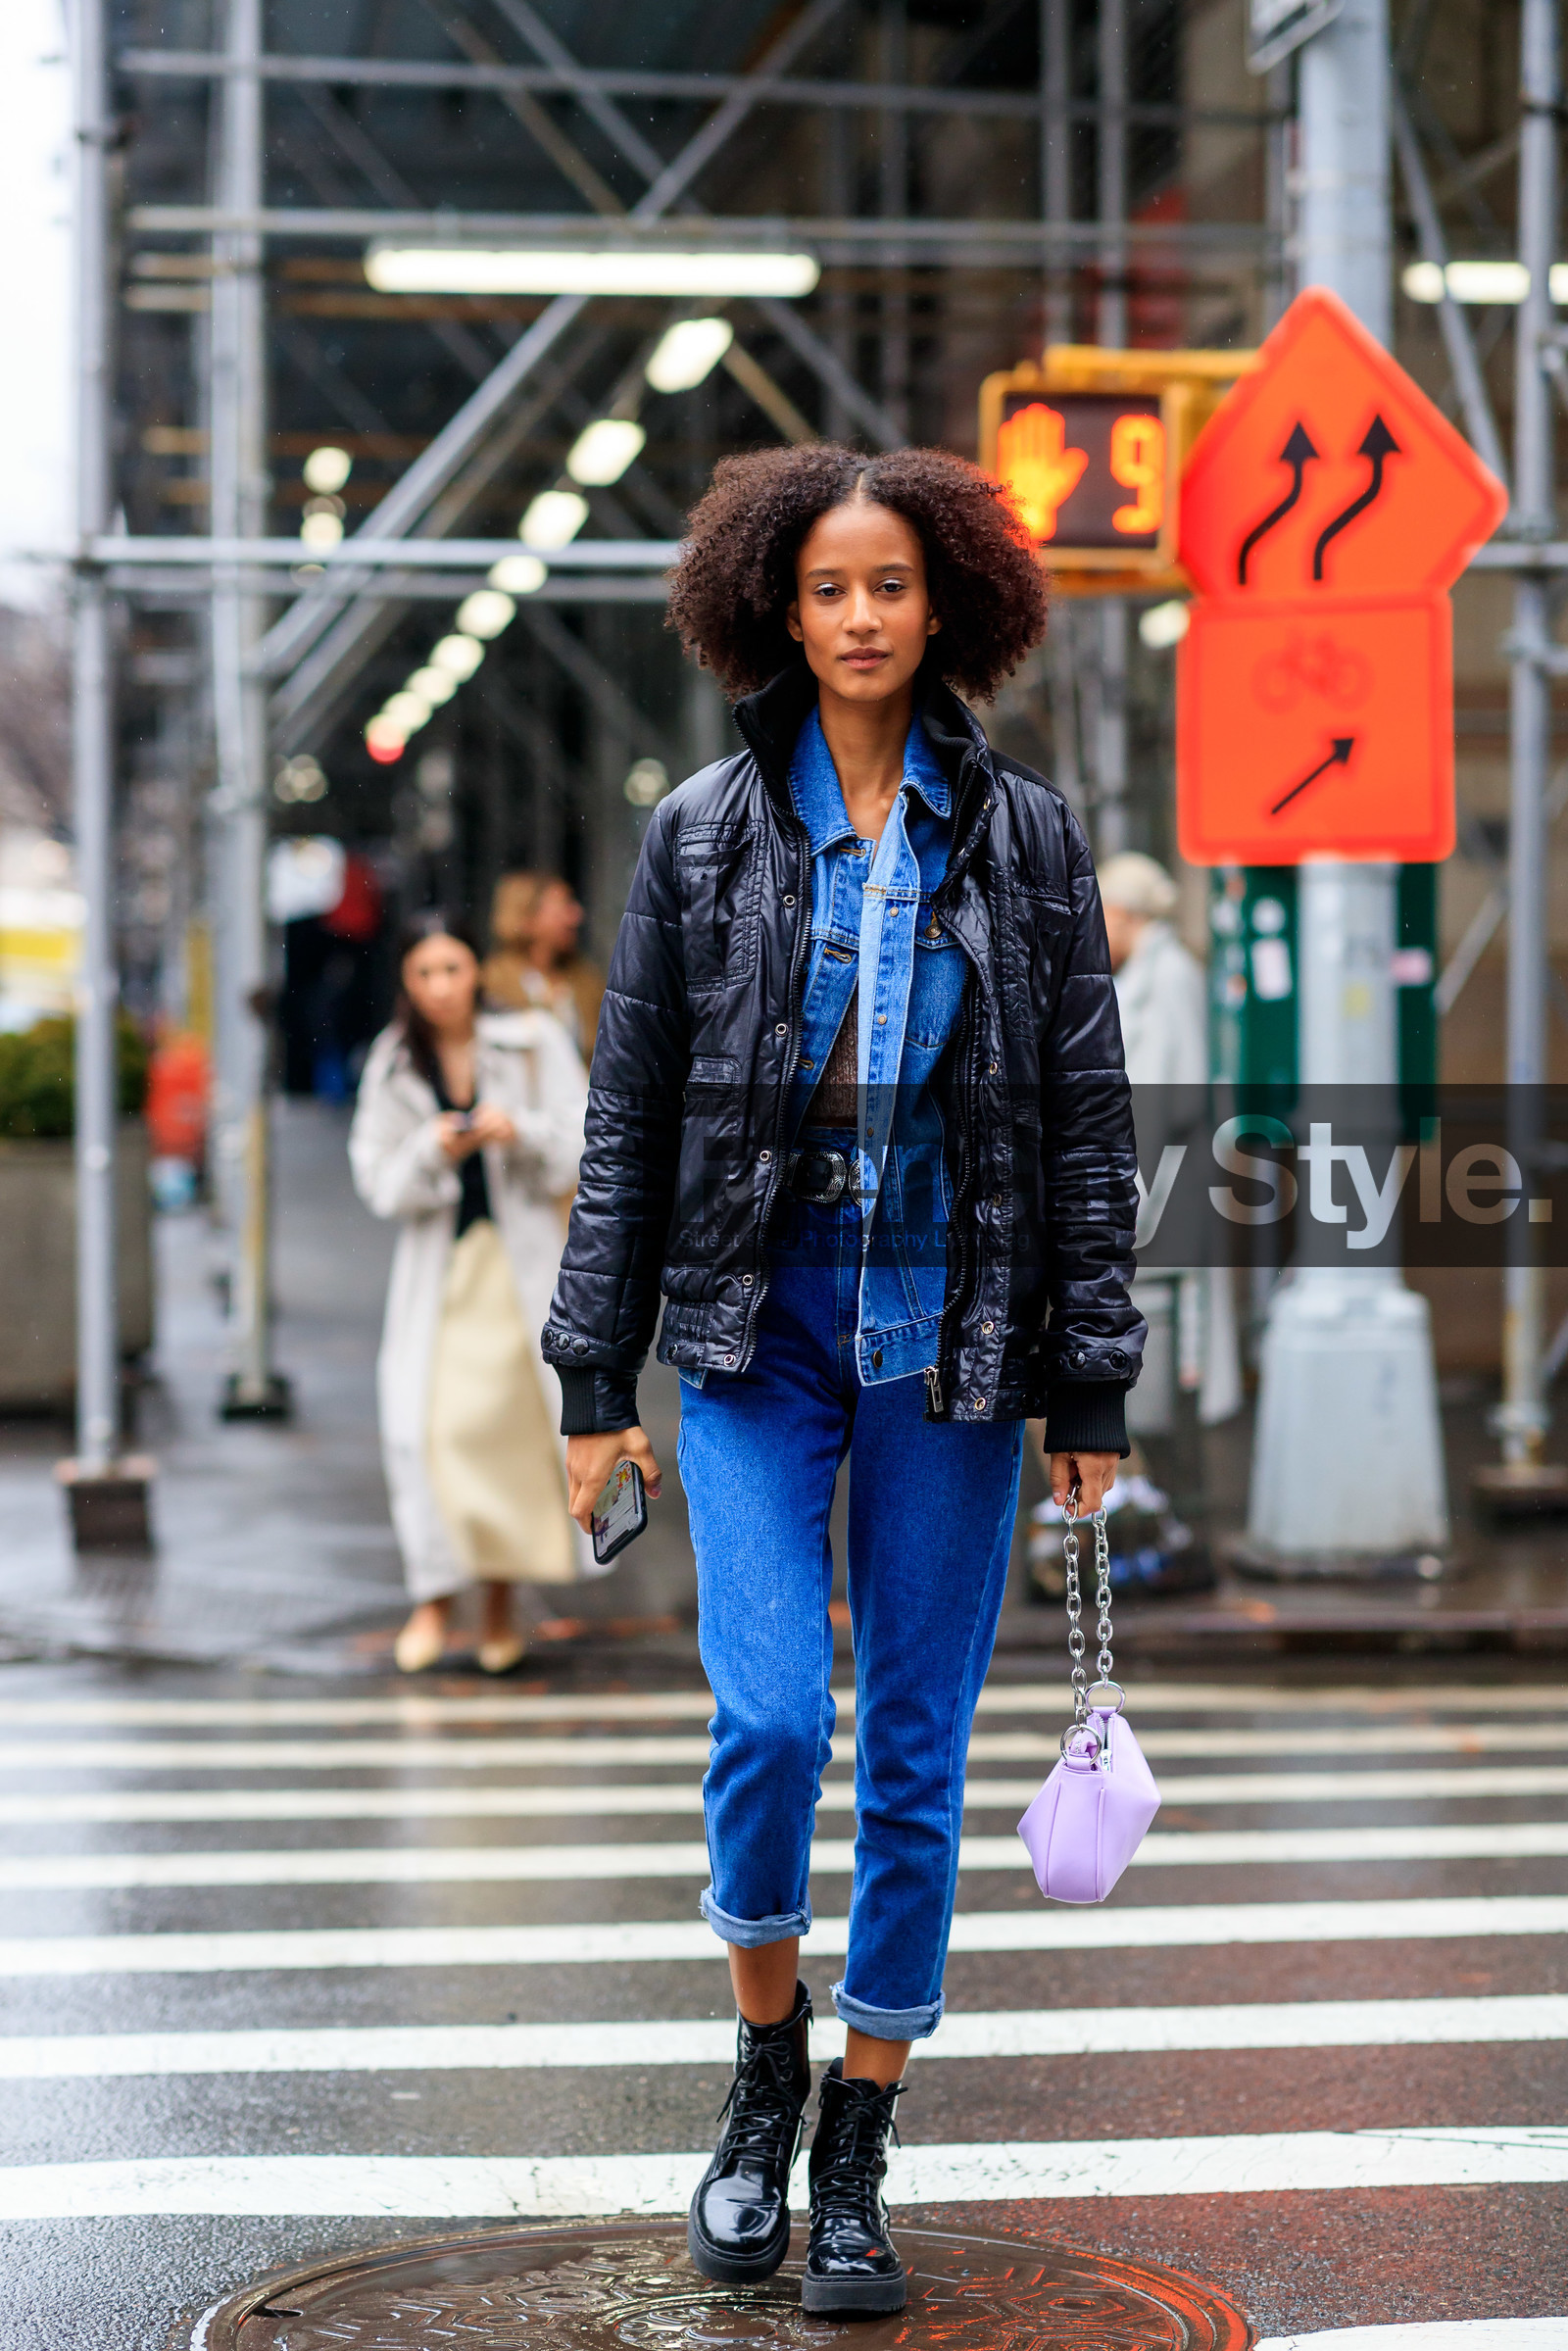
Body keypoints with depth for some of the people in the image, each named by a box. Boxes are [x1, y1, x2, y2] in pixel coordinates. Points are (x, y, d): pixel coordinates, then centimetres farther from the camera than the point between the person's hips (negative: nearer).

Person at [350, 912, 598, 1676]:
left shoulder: (532, 1041, -1)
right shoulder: (393, 1062, 3)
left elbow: (583, 1142, -2)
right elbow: (379, 1182, 0)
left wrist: (520, 1131, -20)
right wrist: (432, 1152, -18)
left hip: (522, 1256, -1)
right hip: (438, 1262, 1)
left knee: (517, 1424, -2)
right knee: (422, 1424, -13)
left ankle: (502, 1604, 12)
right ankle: (435, 1596, -3)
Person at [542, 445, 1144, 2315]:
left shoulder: (1022, 837, 4)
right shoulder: (702, 834, 3)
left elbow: (1086, 1117, 5)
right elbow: (628, 1120, 5)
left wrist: (1091, 1387, 1)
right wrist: (597, 1381, 2)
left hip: (950, 1337, 1)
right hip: (757, 1331, -1)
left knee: (916, 1754, 4)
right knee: (770, 1713, -14)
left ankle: (855, 2165, 16)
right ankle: (765, 2071, 13)